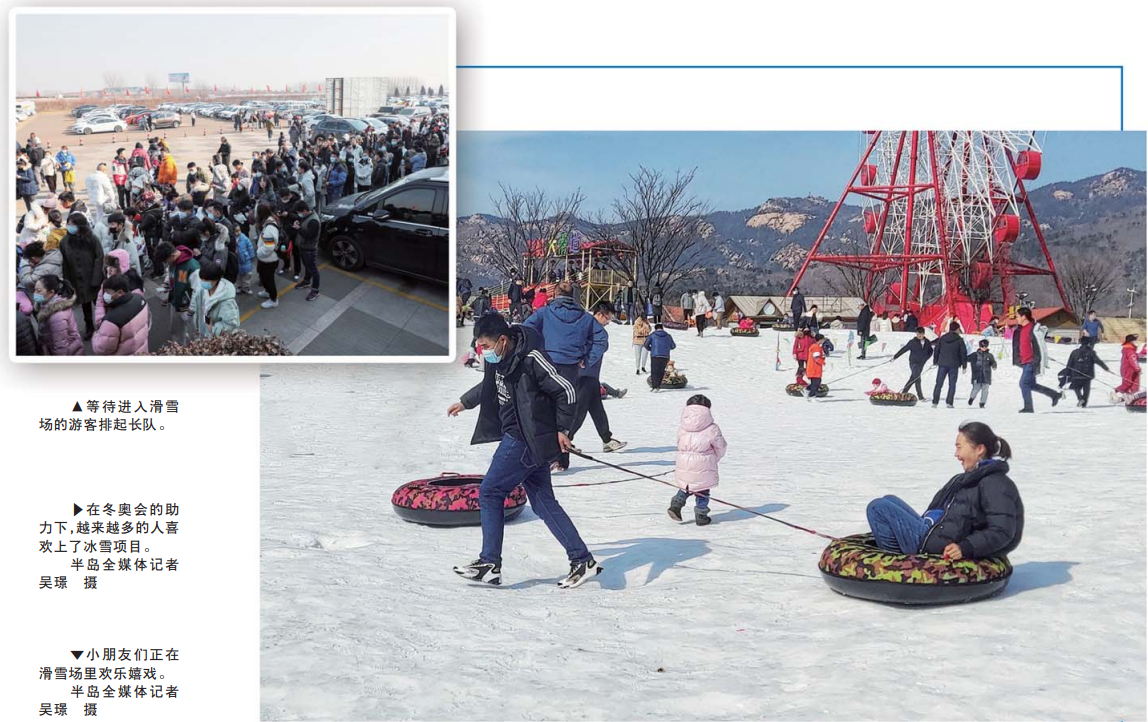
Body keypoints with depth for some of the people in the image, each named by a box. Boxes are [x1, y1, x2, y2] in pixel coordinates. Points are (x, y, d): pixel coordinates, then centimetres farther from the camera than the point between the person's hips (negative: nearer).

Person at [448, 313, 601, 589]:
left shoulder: (531, 359, -20)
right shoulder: (500, 358, 7)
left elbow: (566, 391, -16)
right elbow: (490, 386, 29)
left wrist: (561, 429, -10)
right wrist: (465, 402, 41)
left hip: (528, 440, -9)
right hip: (517, 437, 9)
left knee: (490, 492, -3)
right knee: (543, 501, 9)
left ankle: (490, 563, 4)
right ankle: (582, 561, 10)